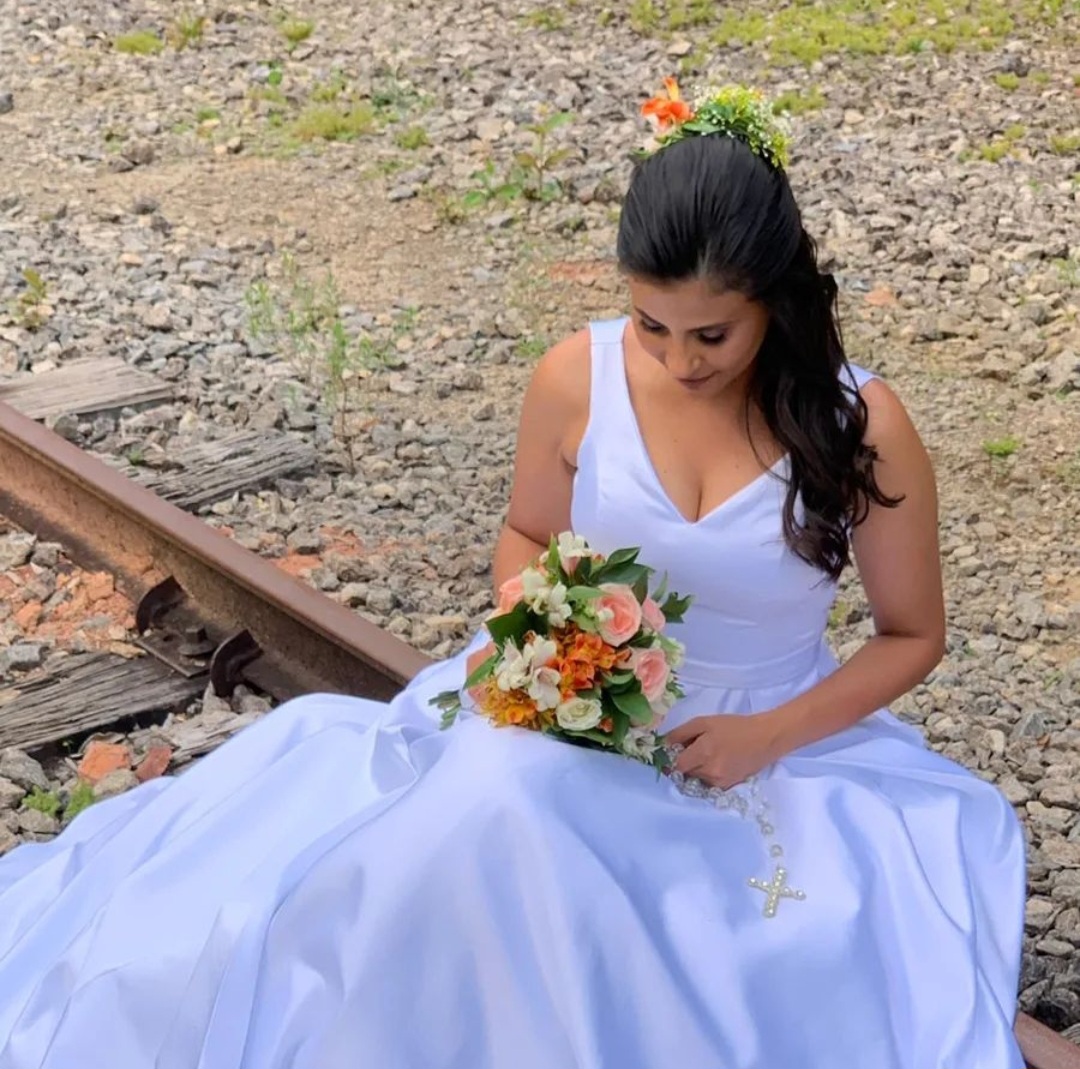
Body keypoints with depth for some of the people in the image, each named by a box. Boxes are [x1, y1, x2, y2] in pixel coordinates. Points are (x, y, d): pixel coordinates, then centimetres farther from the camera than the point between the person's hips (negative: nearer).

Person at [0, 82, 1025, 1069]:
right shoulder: (576, 380, -11)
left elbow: (912, 635, -4)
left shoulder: (861, 424, -15)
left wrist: (771, 736, -17)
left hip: (776, 747, -1)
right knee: (489, 804, -30)